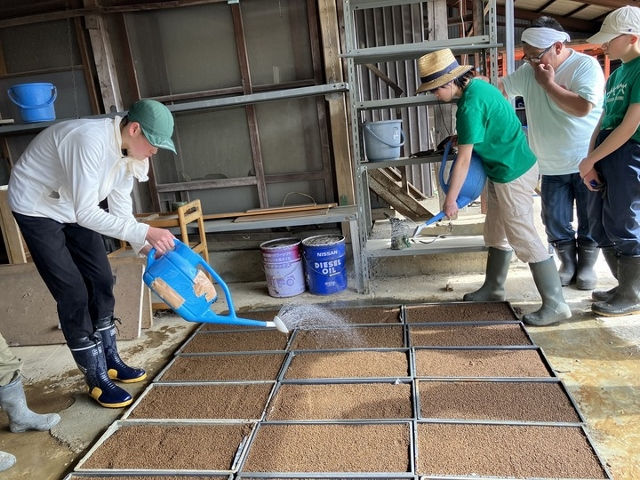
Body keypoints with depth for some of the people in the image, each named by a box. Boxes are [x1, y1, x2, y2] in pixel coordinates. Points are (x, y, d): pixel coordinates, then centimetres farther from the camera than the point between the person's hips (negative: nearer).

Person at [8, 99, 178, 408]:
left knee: (101, 281, 8)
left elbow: (121, 209, -2)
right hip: (37, 209, -8)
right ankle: (97, 380, 5)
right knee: (73, 294, -9)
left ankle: (110, 361, 24)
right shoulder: (90, 140, -35)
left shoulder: (127, 151, -9)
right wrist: (145, 232, -40)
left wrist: (146, 247, -12)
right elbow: (86, 213, -38)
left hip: (74, 209, 8)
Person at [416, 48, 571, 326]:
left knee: (524, 239, -6)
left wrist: (450, 199, -15)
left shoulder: (470, 105, -23)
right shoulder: (477, 85, 6)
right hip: (502, 171, 10)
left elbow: (463, 159, -21)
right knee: (495, 232, 17)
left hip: (513, 175, -10)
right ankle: (493, 288, 31)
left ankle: (555, 305, 1)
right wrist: (462, 138, 7)